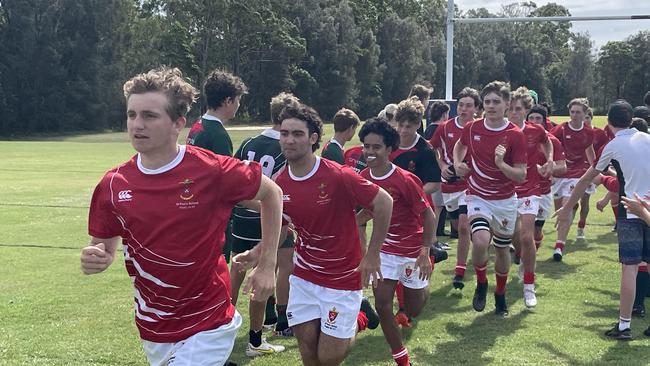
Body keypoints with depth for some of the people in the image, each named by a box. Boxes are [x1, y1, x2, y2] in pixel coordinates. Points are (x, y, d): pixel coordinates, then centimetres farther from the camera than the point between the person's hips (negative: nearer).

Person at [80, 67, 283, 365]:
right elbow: (104, 245, 8)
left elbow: (271, 193, -1)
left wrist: (267, 266, -1)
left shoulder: (213, 171, -17)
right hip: (152, 329, 4)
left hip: (206, 327, -4)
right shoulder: (112, 185, -6)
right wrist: (94, 257, -16)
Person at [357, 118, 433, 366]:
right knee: (382, 304, -6)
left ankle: (423, 286, 48)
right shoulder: (364, 177, -8)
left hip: (412, 250, -4)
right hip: (384, 249, 4)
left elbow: (428, 215, -17)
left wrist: (425, 253, -18)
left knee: (413, 311, 11)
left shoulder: (405, 180, -25)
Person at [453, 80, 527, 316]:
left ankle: (500, 295, 37)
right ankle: (481, 284, 4)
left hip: (505, 201, 0)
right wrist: (457, 164, 2)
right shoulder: (472, 128, -5)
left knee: (502, 250, 13)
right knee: (481, 240, -25)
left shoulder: (515, 135, -12)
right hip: (478, 197, 0)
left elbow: (521, 176, -13)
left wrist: (502, 164, -30)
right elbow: (460, 145, 20)